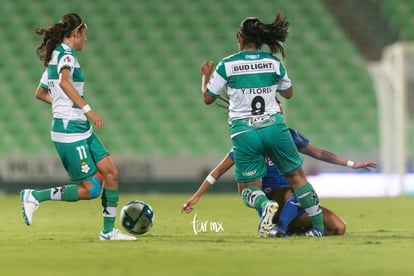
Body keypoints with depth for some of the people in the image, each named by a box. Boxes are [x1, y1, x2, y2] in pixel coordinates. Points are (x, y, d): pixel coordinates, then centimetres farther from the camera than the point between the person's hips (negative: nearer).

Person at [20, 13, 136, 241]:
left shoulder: (54, 56, 16)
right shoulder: (67, 54, -13)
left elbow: (40, 93, 26)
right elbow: (64, 81, -34)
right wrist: (87, 109, -36)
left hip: (83, 130, 10)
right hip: (70, 130, -10)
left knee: (111, 172, 4)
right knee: (90, 190, -6)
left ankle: (108, 230, 8)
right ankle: (35, 196, 1)